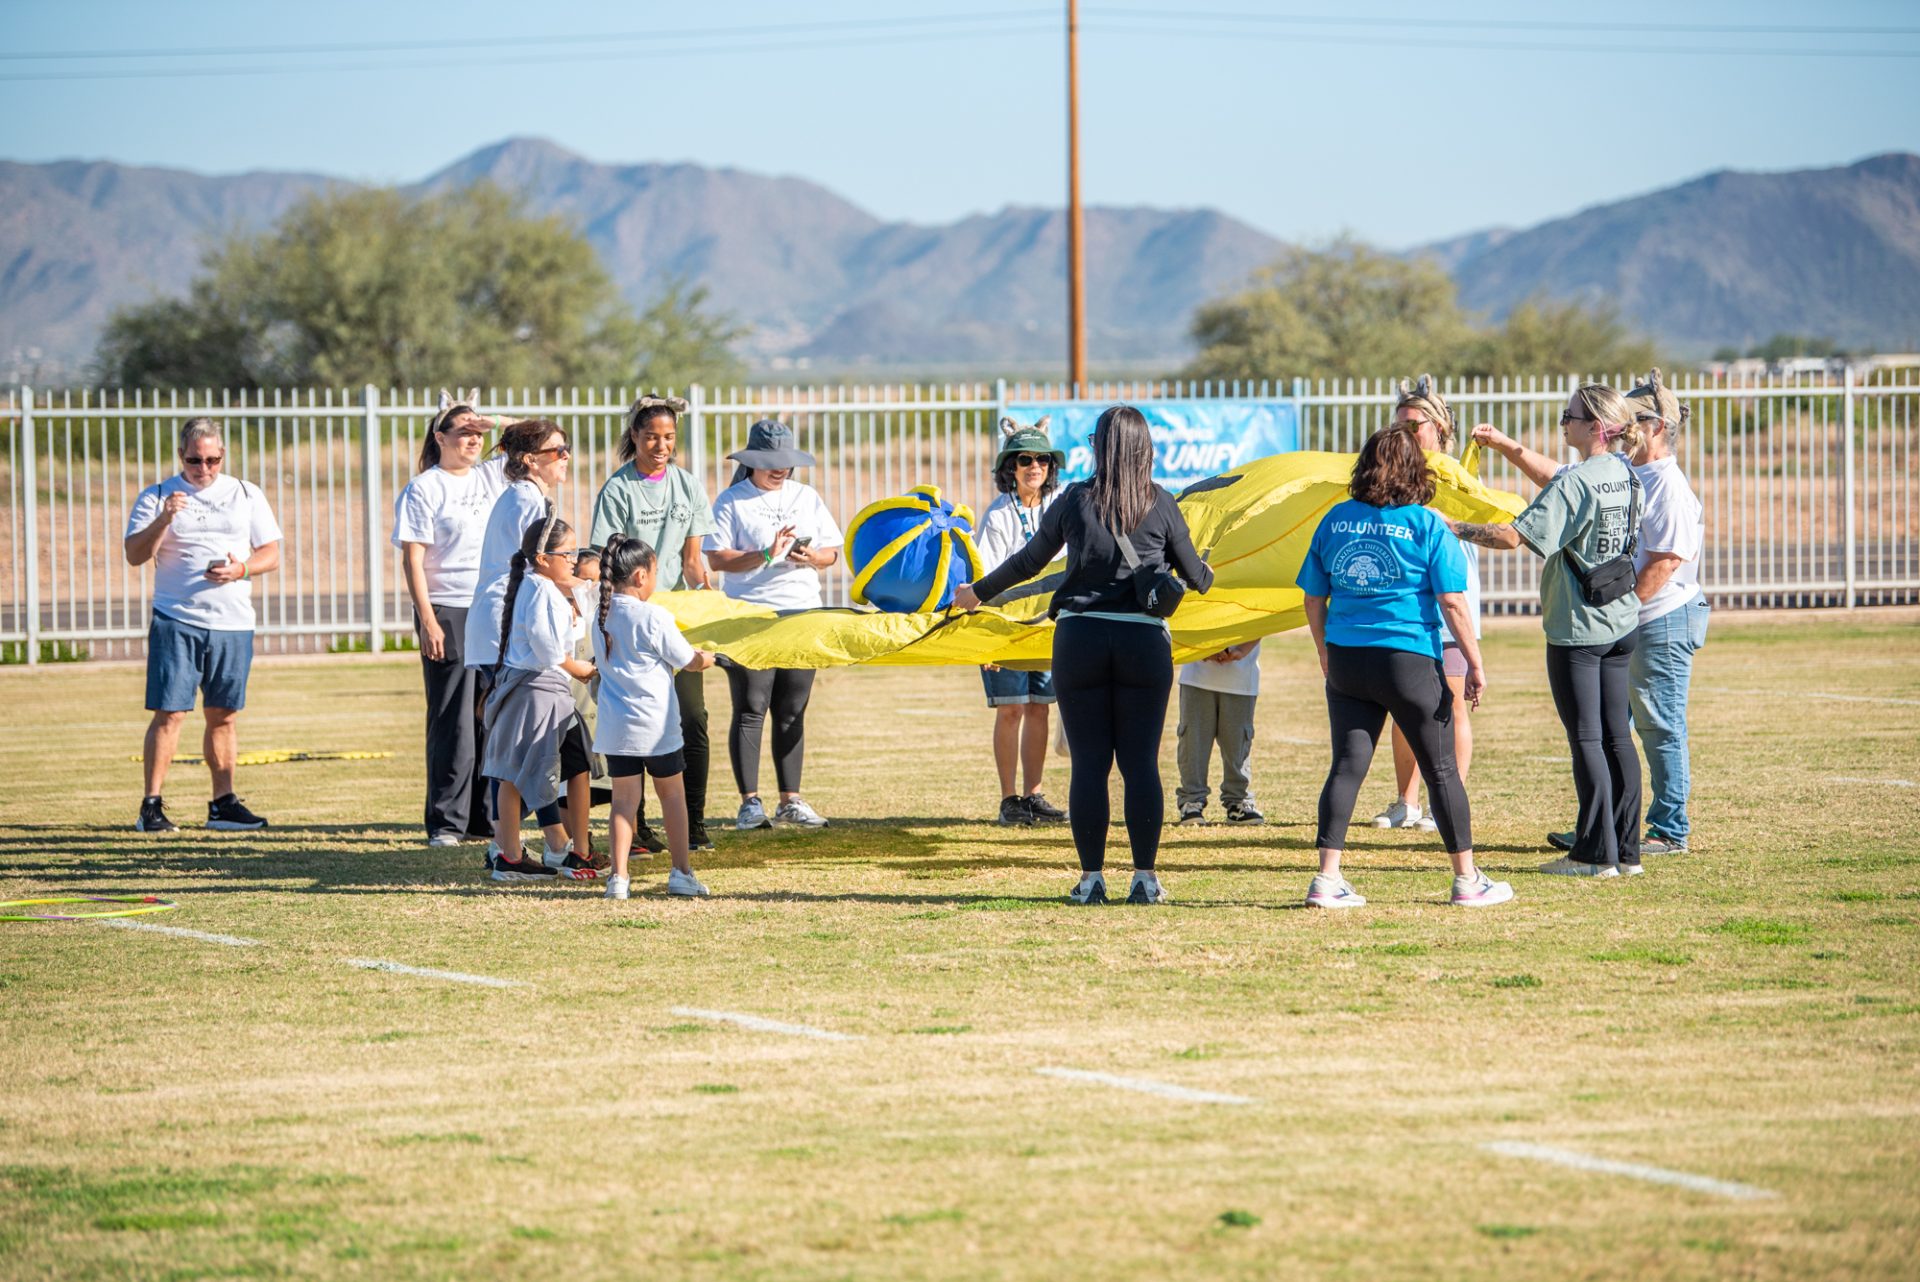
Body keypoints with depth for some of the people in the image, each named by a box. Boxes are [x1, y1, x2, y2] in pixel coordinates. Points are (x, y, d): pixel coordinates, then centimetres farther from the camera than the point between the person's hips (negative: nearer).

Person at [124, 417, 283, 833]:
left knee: (223, 716, 7)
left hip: (233, 623, 3)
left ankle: (223, 803, 13)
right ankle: (151, 806, -7)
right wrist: (163, 520, -19)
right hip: (175, 621, -3)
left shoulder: (247, 495, 11)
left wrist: (241, 570, -10)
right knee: (169, 713, -8)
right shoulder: (156, 496, 5)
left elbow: (272, 553, 10)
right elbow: (134, 555, -3)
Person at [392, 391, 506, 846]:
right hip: (447, 611, -5)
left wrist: (494, 423, -2)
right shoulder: (423, 489, -3)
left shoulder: (493, 476, 12)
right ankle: (446, 822, -1)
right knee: (453, 719, -5)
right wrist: (427, 620, -15)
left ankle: (486, 817, 12)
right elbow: (413, 560, -7)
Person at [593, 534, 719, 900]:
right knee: (672, 795, 12)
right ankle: (681, 872, 17)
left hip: (616, 726, 4)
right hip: (656, 724, -4)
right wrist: (711, 657, 17)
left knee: (624, 800, 5)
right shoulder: (654, 617, -14)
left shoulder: (603, 618, 4)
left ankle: (619, 876, -5)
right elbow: (689, 661, -5)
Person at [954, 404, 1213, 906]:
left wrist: (977, 593, 26)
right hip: (1144, 642, 0)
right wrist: (1207, 574, 34)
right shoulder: (1161, 505, -1)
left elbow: (1028, 561, 10)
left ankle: (1091, 878, 5)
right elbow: (1196, 577, 8)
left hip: (1079, 639, 0)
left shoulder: (1075, 500, 0)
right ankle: (1145, 878, 4)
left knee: (1089, 763, 4)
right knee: (1141, 763, 4)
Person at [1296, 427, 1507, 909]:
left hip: (1346, 663, 3)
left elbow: (1313, 599, 10)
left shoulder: (1336, 520, 5)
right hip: (1408, 660, -3)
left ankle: (1327, 878, -2)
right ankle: (1467, 880, 15)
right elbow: (1453, 603, -9)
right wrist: (1475, 665, -4)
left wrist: (1326, 654, 22)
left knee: (1347, 765, 6)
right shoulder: (1426, 525, -7)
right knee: (1441, 769, 8)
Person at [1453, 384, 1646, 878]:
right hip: (1620, 622, 8)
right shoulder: (1623, 472, 6)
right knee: (1616, 735, 11)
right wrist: (1504, 444, 16)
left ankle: (1596, 853, -1)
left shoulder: (1575, 484, -20)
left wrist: (1455, 529, -14)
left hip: (1577, 626, -8)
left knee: (1586, 739, -3)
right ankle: (1626, 851, 13)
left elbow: (1516, 536, -24)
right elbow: (1551, 476, 22)